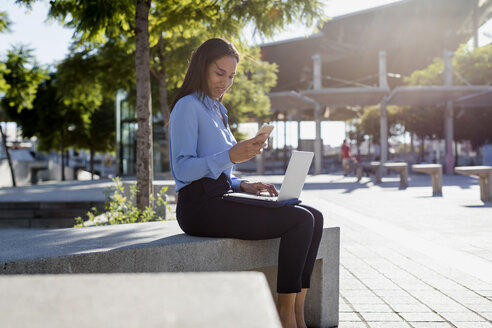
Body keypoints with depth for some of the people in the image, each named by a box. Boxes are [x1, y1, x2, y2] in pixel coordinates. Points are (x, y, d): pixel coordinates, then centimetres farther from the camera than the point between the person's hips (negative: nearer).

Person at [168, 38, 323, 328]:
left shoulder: (216, 109, 23)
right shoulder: (188, 106, -6)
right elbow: (183, 169, -17)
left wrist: (243, 186, 7)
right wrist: (231, 155, -27)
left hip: (220, 199, 9)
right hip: (200, 208, -9)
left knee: (314, 217, -5)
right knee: (301, 220, -20)